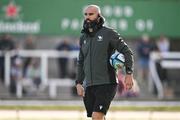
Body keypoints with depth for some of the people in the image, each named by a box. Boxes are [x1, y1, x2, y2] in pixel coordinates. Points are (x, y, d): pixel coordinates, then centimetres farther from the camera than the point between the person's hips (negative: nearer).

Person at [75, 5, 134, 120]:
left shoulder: (109, 33, -3)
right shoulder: (83, 37, 14)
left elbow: (127, 52, -4)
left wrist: (129, 74, -13)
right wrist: (78, 83, 14)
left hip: (106, 84, -6)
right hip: (88, 86, 6)